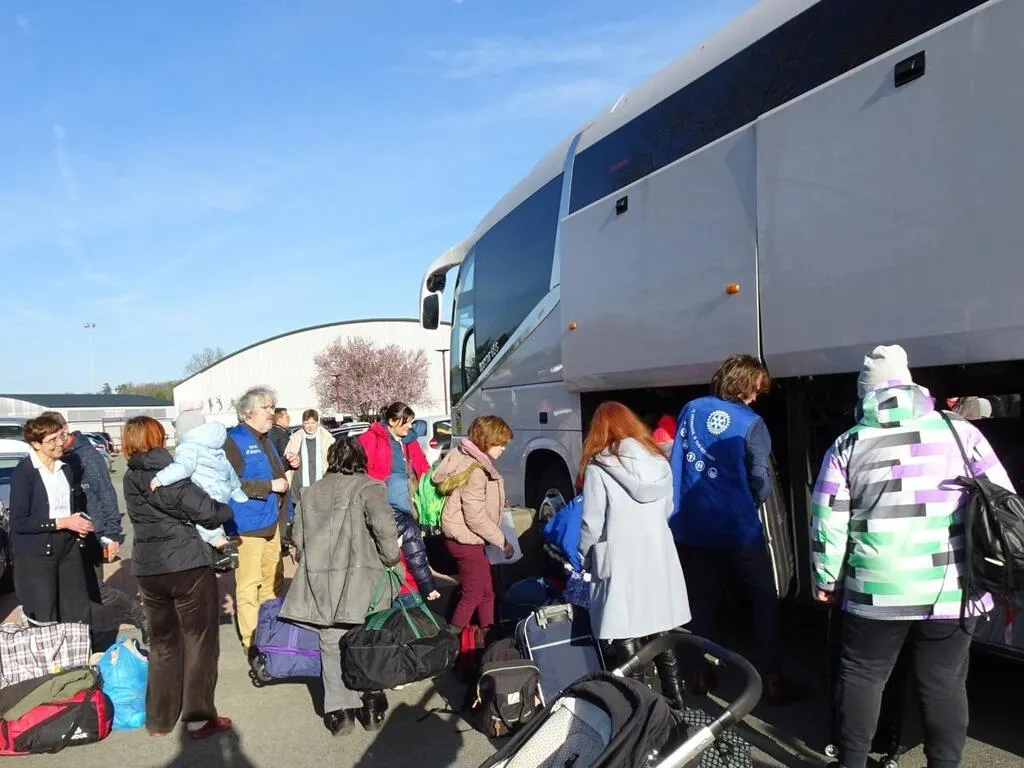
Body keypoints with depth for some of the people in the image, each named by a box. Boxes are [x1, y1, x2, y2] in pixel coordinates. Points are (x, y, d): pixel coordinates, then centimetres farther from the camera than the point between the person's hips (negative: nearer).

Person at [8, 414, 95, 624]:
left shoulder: (65, 468, 9)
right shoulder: (23, 472, -12)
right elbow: (19, 522, -16)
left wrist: (79, 523, -1)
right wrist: (61, 523, -18)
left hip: (68, 548, 6)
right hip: (36, 554, -6)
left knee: (79, 617, 8)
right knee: (45, 622, 1)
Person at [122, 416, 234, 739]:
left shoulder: (131, 479, 6)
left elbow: (153, 514, 9)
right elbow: (204, 510, -18)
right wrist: (227, 510, 2)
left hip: (147, 569, 6)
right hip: (188, 566, -6)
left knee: (162, 643, 18)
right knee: (199, 641, 7)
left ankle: (159, 719, 24)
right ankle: (199, 718, 11)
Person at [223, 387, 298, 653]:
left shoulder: (264, 439, 16)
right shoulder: (234, 440, -12)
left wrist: (287, 466, 14)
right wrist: (270, 486, -19)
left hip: (271, 521, 9)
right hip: (248, 523, -9)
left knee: (274, 580, 17)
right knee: (249, 584, -2)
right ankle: (252, 641, 7)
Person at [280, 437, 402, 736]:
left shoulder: (310, 492, 13)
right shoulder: (367, 487, -4)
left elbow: (299, 537, 15)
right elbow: (384, 526, -20)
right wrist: (390, 558, -5)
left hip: (322, 583, 3)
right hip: (361, 580, -3)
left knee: (332, 645, 11)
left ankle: (339, 710, 10)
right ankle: (371, 705, 17)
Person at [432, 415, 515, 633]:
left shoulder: (475, 462, 8)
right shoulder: (475, 471, -24)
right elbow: (476, 517, -24)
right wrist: (502, 541, -16)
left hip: (467, 538, 10)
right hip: (466, 540, -10)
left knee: (486, 590, 18)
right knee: (473, 594, 1)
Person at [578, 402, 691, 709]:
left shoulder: (598, 468, -13)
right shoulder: (658, 461, 4)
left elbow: (592, 525, -12)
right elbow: (667, 511, 13)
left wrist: (584, 557, 4)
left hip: (621, 569, -6)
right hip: (660, 564, 6)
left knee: (628, 644, 6)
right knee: (663, 639, 20)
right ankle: (675, 703, 31)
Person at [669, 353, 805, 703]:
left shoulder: (691, 409, 3)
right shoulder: (750, 422, -10)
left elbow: (676, 461, 7)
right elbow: (761, 479, -12)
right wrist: (751, 505, 8)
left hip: (692, 525, 5)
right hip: (737, 527, -4)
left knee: (703, 599, 16)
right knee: (765, 599, 11)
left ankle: (703, 672, 23)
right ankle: (772, 678, 12)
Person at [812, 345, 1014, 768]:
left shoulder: (847, 446, -2)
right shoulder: (960, 431, -1)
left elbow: (827, 523, -2)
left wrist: (827, 580, 10)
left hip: (876, 591, -1)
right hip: (951, 591, 1)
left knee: (861, 677, 14)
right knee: (944, 684, 15)